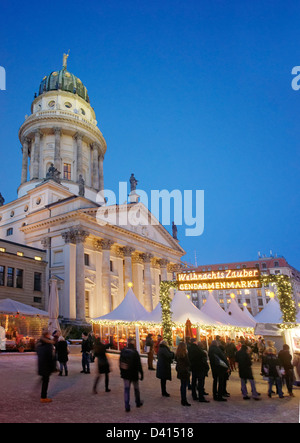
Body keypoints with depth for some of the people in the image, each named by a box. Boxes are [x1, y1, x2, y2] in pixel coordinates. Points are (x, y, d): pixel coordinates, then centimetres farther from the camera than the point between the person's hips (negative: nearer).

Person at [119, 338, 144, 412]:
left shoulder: (123, 351, -5)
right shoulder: (135, 352, -17)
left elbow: (120, 362, 5)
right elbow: (139, 364, -13)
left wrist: (122, 372, 15)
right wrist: (141, 374, -4)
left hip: (125, 373, 3)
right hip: (134, 374, -3)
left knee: (126, 389, 9)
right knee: (136, 388, 17)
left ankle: (127, 406, 4)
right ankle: (138, 403, 33)